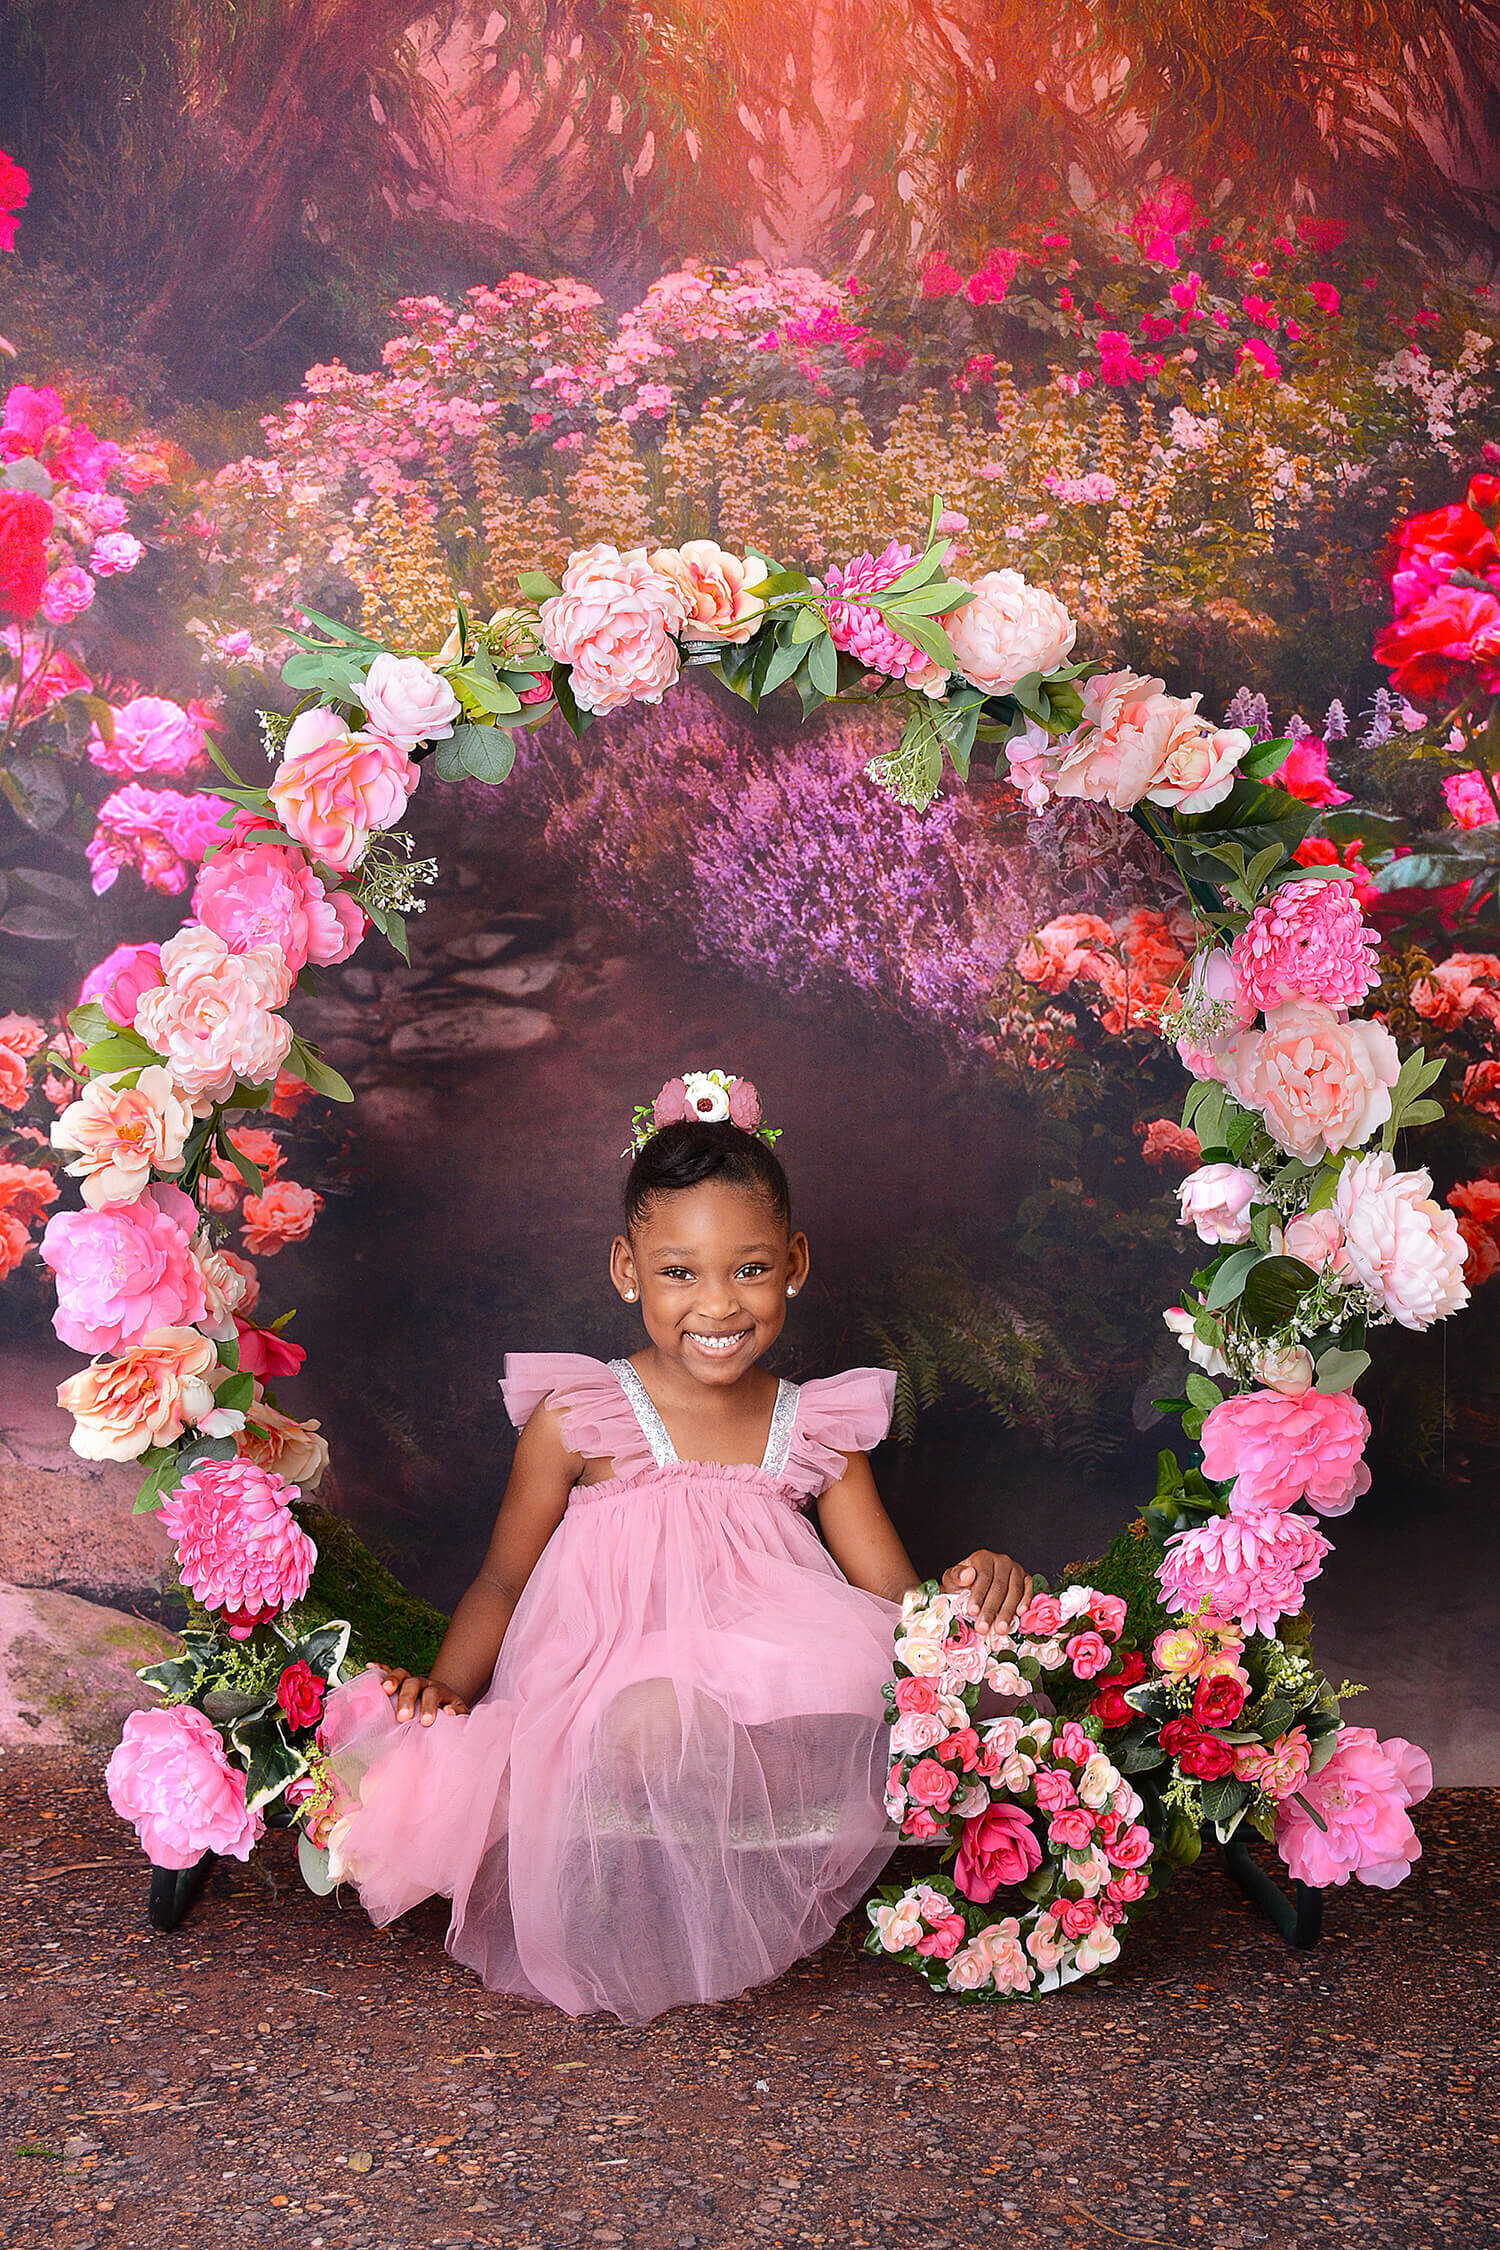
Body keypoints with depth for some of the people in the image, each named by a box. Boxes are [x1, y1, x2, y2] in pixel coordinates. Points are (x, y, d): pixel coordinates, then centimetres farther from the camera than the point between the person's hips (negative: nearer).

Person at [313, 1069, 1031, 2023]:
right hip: (605, 1714, -3)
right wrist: (444, 1687, -10)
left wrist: (970, 1588, -16)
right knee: (661, 1720, -38)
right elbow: (503, 1582, 8)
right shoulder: (577, 1419, -1)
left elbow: (898, 1598, 7)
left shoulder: (817, 1430, 8)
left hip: (774, 1706, 4)